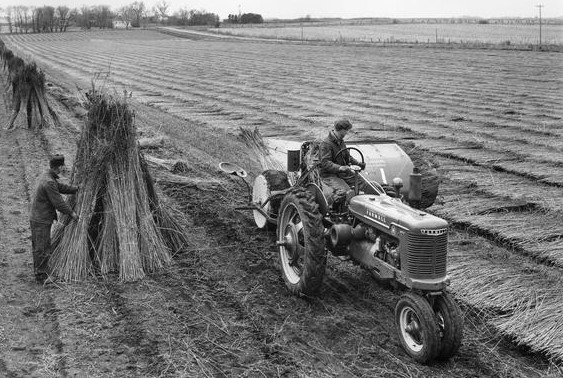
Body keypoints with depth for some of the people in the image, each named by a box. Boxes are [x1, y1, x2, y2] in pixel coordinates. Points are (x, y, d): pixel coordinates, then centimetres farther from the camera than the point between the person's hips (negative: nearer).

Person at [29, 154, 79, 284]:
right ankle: (41, 276, 7)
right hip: (41, 220, -10)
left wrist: (77, 188, 19)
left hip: (37, 218, 10)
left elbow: (61, 187, 19)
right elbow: (58, 202, -20)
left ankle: (40, 273, 28)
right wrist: (71, 213, -8)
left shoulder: (46, 176, 7)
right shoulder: (49, 182, -24)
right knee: (42, 249, -1)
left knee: (38, 248, 18)